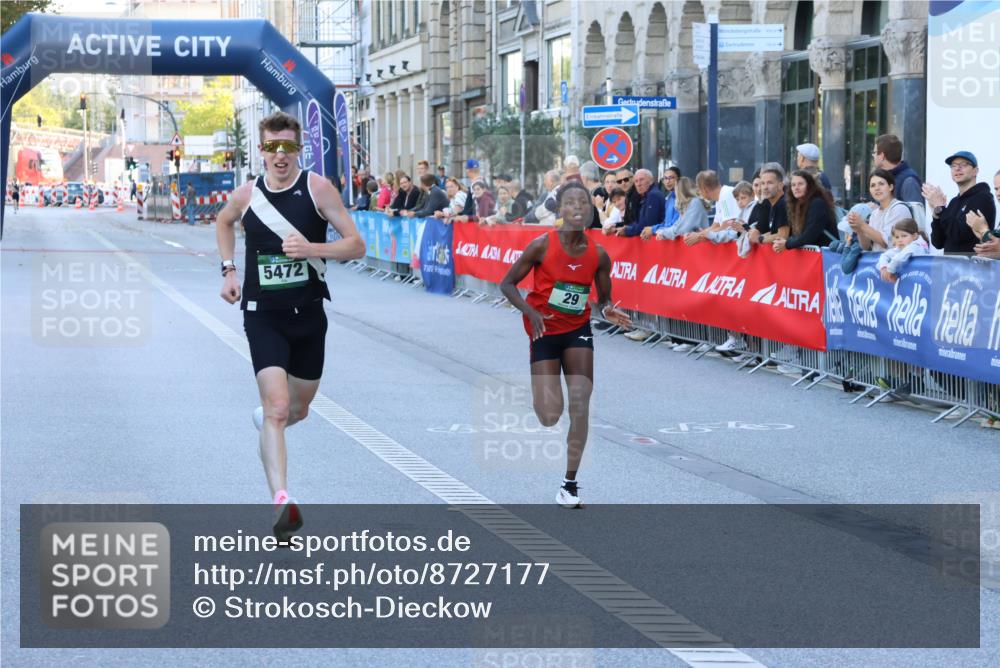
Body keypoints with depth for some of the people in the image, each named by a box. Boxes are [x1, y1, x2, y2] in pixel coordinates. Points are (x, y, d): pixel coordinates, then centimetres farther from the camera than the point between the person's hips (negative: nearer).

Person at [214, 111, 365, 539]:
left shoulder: (317, 188, -7)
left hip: (308, 313, 1)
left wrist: (311, 248, -26)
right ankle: (281, 501, -25)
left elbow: (356, 246, -10)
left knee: (298, 408, 18)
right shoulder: (247, 195, 0)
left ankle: (267, 421, 55)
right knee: (277, 407, -18)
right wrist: (228, 270, 12)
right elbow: (223, 222, 25)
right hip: (263, 315, -1)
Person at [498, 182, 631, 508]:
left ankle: (570, 482, 1)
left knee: (580, 405, -10)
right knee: (550, 416, -7)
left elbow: (603, 298, 6)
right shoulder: (542, 246, -15)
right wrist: (531, 312, -24)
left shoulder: (598, 255, -6)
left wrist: (608, 310, -18)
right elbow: (507, 284, -8)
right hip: (545, 333, -2)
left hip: (578, 331, 2)